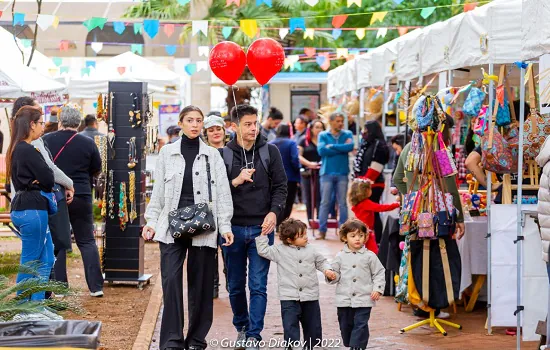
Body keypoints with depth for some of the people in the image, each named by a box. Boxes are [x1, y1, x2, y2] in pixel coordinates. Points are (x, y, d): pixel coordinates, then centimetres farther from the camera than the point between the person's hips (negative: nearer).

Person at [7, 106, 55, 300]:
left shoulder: (16, 149, 15)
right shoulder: (28, 151, -17)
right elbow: (48, 179, -16)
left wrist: (37, 182, -7)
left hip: (22, 208, 10)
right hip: (32, 209, -10)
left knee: (46, 260, 14)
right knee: (31, 262, -1)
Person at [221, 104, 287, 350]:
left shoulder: (270, 152, 4)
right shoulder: (224, 154, 2)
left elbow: (280, 186, 2)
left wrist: (274, 212, -13)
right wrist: (236, 181, -16)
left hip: (262, 228, -1)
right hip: (233, 228, 1)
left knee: (258, 286, -4)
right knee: (236, 285, 11)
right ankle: (241, 327, 30)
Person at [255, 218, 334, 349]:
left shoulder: (311, 250, 7)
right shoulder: (280, 250, -1)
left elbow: (321, 262, 18)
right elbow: (263, 251, -2)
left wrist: (327, 270, 1)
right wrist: (263, 235, -6)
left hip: (310, 297, 3)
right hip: (289, 298, -3)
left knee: (313, 326, 11)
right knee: (290, 326, -9)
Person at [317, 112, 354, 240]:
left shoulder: (347, 134, 7)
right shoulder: (323, 135, 3)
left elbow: (350, 146, -13)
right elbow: (321, 150, -13)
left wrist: (332, 146, -10)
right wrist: (342, 149, -8)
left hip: (342, 173, 1)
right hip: (327, 173, -1)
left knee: (342, 203, 4)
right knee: (325, 203, 1)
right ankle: (322, 230, 4)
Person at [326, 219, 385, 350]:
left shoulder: (369, 256, 0)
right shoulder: (340, 256, 4)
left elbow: (379, 273, 4)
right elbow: (335, 273, 9)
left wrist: (377, 289, -7)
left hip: (363, 300, -2)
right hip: (344, 300, 2)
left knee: (360, 325, -7)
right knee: (345, 325, 12)